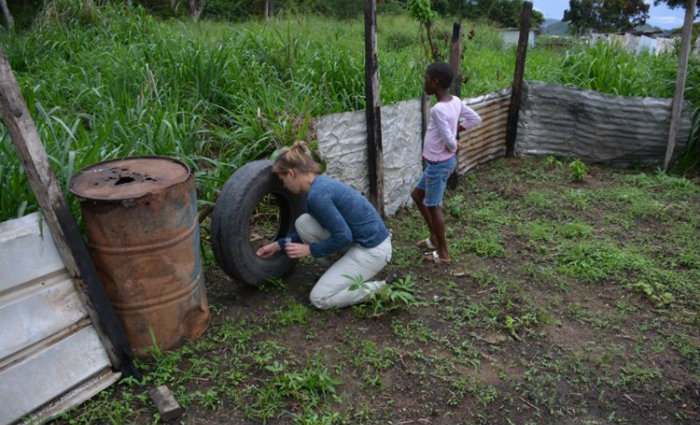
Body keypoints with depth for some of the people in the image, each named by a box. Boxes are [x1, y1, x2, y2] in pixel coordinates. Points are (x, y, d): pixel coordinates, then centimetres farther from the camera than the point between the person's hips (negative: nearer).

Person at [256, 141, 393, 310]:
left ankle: (382, 289, -2)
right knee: (303, 223, 4)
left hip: (372, 249, -9)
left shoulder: (317, 194, -22)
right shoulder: (319, 184, 8)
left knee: (320, 298, -3)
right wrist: (278, 245, 23)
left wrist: (309, 250, -9)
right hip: (361, 241, 9)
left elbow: (343, 237, -22)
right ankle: (342, 270, 14)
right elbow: (309, 229, 21)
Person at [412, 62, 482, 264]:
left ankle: (443, 253, 18)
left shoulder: (438, 109, -26)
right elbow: (475, 119, 11)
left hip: (439, 164, -9)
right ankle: (434, 237, 32)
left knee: (433, 206, 4)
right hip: (440, 162, 9)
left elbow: (449, 141, -27)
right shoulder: (456, 101, 0)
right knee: (417, 195, 21)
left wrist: (454, 146, -5)